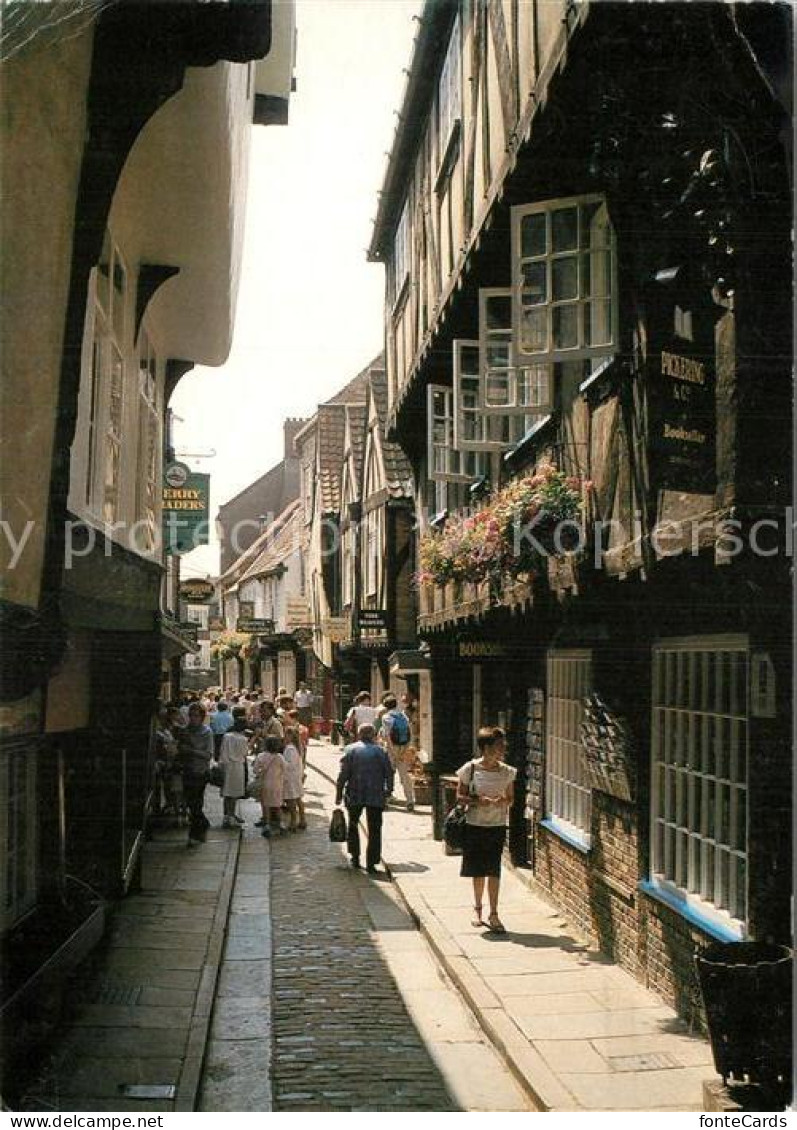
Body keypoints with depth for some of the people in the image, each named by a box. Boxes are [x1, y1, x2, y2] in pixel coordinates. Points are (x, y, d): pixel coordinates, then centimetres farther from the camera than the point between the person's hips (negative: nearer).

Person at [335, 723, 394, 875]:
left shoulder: (351, 750, 0)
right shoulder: (381, 751, 4)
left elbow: (343, 774, -5)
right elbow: (389, 773, 5)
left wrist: (339, 794, 0)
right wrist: (388, 791, 19)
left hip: (354, 796, 0)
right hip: (376, 797, 0)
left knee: (353, 824, 20)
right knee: (374, 830, 3)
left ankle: (355, 858, 21)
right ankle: (371, 864, -2)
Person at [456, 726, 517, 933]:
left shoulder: (507, 771, 0)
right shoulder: (471, 769, -8)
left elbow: (510, 798, 10)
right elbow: (460, 796, -3)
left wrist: (503, 802, -13)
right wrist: (478, 801, -20)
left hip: (497, 826, 1)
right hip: (475, 825, -1)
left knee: (493, 871, -1)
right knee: (478, 871, 10)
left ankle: (493, 914, 5)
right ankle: (477, 908, 28)